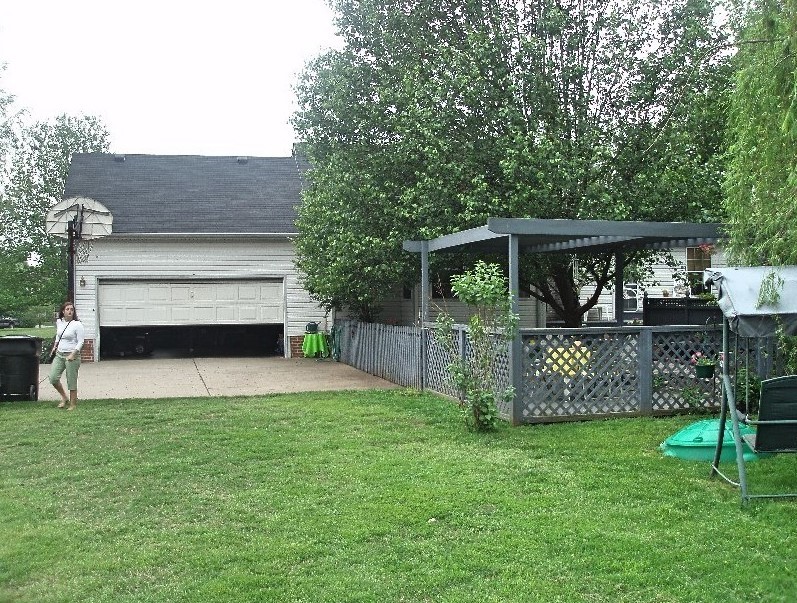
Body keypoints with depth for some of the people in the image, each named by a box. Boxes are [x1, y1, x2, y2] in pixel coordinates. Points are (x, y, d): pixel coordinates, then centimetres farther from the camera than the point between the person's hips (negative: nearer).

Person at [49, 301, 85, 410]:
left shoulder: (77, 324, -11)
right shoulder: (59, 322, 6)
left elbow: (80, 342, -11)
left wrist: (73, 354, -20)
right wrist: (55, 345, 16)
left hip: (72, 356, -6)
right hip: (59, 354, 6)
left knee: (71, 381, -1)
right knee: (53, 378, -4)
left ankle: (73, 404, 12)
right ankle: (64, 398, 16)